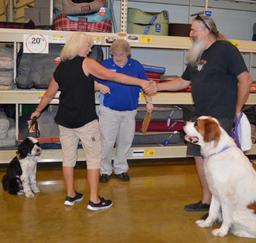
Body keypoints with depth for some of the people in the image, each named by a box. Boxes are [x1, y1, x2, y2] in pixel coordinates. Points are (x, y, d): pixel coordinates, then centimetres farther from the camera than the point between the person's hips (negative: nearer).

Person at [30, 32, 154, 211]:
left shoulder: (60, 68, 9)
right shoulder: (86, 63, -9)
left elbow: (49, 95, 17)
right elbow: (113, 76, -17)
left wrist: (38, 111, 33)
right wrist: (141, 82, -16)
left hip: (65, 121, 6)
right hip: (86, 121, -6)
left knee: (68, 158, 14)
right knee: (93, 159, 3)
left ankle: (71, 196, 24)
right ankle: (94, 200, 6)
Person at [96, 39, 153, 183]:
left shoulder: (136, 66, 1)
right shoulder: (105, 65, -4)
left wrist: (149, 101, 0)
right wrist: (101, 87, -17)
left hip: (130, 111, 2)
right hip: (110, 110, -2)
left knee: (125, 142, 12)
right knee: (107, 142, 0)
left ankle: (120, 169, 29)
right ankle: (105, 170, 17)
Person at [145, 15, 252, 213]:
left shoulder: (225, 49, -9)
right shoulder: (198, 54, 16)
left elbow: (245, 79, -11)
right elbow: (183, 82, 23)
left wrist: (237, 111, -9)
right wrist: (157, 87, 15)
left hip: (221, 116, -8)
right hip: (202, 115, 8)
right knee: (199, 156, 10)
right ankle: (206, 201, 24)